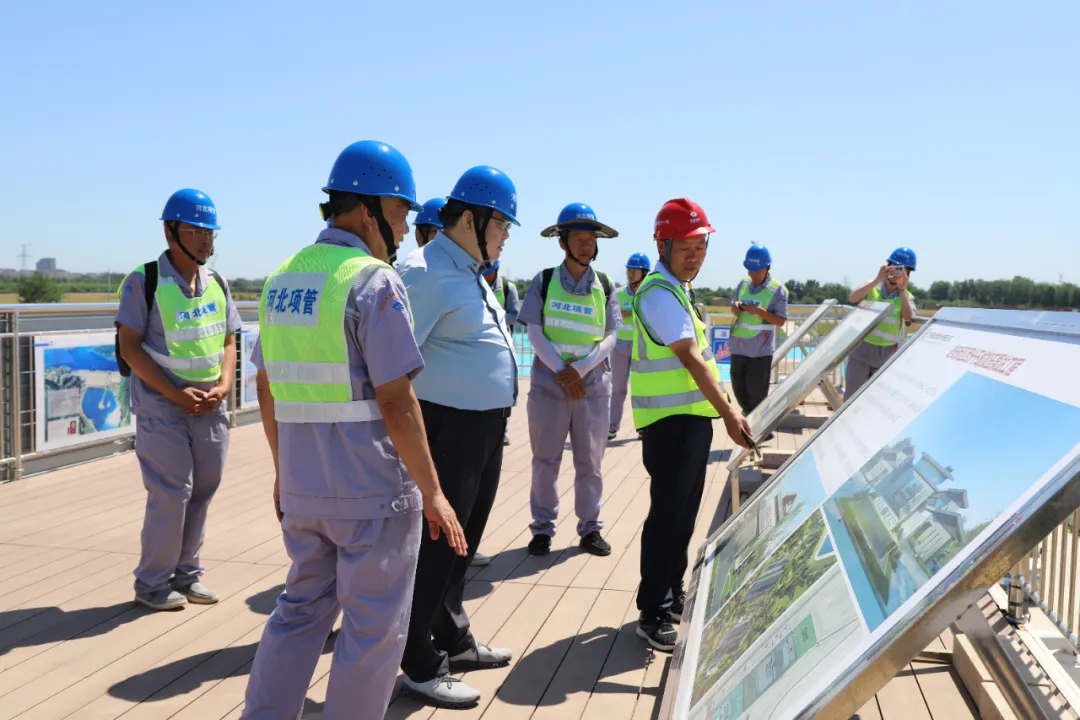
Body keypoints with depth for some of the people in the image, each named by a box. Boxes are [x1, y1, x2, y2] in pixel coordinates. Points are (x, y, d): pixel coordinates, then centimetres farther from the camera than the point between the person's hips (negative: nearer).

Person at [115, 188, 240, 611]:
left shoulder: (216, 283, 9)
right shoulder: (144, 281, -9)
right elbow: (129, 346, -10)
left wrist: (223, 386, -5)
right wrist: (175, 394, -16)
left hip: (210, 407, 6)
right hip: (162, 407, -5)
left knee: (202, 491, 9)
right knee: (171, 493, -5)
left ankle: (187, 574, 24)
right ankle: (151, 583, 12)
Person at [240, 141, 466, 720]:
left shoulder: (282, 279, 9)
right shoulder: (373, 282, -14)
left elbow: (267, 389, 14)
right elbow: (394, 401, -18)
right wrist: (432, 492, -11)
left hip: (302, 489, 7)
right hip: (374, 493, -7)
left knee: (301, 611, 21)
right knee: (374, 628, 9)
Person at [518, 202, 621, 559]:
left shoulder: (604, 286, 5)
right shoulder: (543, 282, 0)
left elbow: (610, 337, -1)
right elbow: (535, 332, -5)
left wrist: (579, 370, -14)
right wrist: (561, 372, -14)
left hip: (594, 383, 2)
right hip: (549, 381, -1)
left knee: (590, 462, 8)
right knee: (545, 460, 4)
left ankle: (590, 528, 18)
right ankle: (542, 528, 14)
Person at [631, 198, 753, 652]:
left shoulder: (675, 289, 16)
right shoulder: (659, 293, -16)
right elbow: (691, 358, -24)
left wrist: (719, 412, 23)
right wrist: (729, 413, -29)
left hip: (690, 416, 10)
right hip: (671, 420, -10)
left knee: (682, 513, 16)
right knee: (669, 515, -6)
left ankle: (672, 597, 28)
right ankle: (653, 615, 3)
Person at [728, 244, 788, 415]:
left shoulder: (778, 289, -8)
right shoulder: (743, 284, 6)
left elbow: (780, 321, -10)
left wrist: (759, 311, -22)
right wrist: (735, 308, -7)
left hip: (760, 350, -5)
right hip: (738, 346, 5)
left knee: (757, 392, 2)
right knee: (738, 388, 15)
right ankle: (749, 417, 38)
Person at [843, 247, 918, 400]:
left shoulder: (907, 297, 2)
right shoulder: (872, 288, 1)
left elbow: (909, 318, -17)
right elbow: (852, 298, -18)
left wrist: (902, 290, -17)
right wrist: (877, 280, -23)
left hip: (886, 355, 1)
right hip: (861, 350, -1)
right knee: (852, 396, 1)